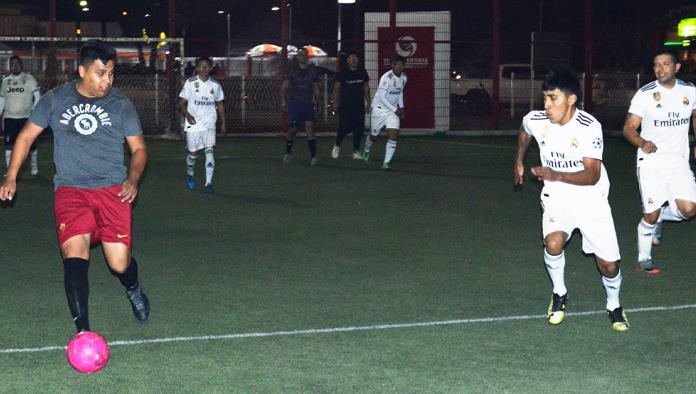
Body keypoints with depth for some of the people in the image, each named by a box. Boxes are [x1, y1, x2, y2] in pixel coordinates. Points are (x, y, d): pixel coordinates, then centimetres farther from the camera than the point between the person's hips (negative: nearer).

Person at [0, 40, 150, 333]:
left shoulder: (121, 106, 6)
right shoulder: (55, 100, 6)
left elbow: (138, 148, 12)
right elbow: (27, 136, 14)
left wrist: (133, 179, -7)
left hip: (112, 189, 1)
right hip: (70, 189, 0)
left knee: (120, 264, -5)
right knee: (74, 254, -22)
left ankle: (134, 291, 34)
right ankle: (83, 332, -20)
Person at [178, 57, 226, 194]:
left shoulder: (215, 85, 4)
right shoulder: (190, 83, -3)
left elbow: (220, 104, 15)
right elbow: (182, 102, -2)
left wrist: (223, 123, 13)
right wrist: (187, 115, -19)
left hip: (209, 124, 1)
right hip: (193, 124, -1)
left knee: (209, 150, -14)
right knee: (193, 152, 6)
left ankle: (208, 183, -14)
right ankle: (190, 175, 36)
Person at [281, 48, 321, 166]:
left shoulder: (312, 71, 8)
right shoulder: (293, 71, -1)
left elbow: (315, 87, 13)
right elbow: (284, 87, -4)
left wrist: (317, 96, -7)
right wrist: (283, 101, -14)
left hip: (308, 104, 1)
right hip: (295, 104, -1)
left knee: (309, 127, -12)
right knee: (292, 129, 4)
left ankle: (313, 156, -14)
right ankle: (288, 153, 26)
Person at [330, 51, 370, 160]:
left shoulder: (362, 72, 8)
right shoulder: (343, 72, -3)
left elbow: (366, 87, 15)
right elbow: (336, 88, 2)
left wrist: (368, 101, 12)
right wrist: (335, 101, -3)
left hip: (359, 105, 4)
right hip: (345, 105, -4)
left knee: (359, 128, 0)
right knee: (344, 127, -10)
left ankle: (356, 151, 8)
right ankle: (337, 145, 15)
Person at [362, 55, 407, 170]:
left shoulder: (403, 77, 1)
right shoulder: (386, 77, -23)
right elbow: (382, 97, -23)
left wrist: (401, 107, 11)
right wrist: (395, 110, -22)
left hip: (393, 110, 5)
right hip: (380, 109, -5)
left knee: (393, 135, -13)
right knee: (374, 136, 10)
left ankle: (386, 163, -11)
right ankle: (366, 151, 43)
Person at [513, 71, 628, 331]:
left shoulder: (589, 127, -23)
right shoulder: (535, 121, -11)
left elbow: (592, 175, -26)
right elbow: (524, 132, 17)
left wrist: (557, 176, -38)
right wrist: (519, 161, 28)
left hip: (591, 199, -2)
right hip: (557, 197, 2)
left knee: (608, 264, -3)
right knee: (553, 243, -27)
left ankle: (614, 306, 28)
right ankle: (559, 294, 2)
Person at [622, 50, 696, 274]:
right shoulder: (645, 94, -8)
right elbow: (629, 128, -7)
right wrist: (642, 143, -26)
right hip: (651, 161, -3)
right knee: (650, 214, -5)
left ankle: (660, 216, 21)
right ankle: (644, 259, 16)